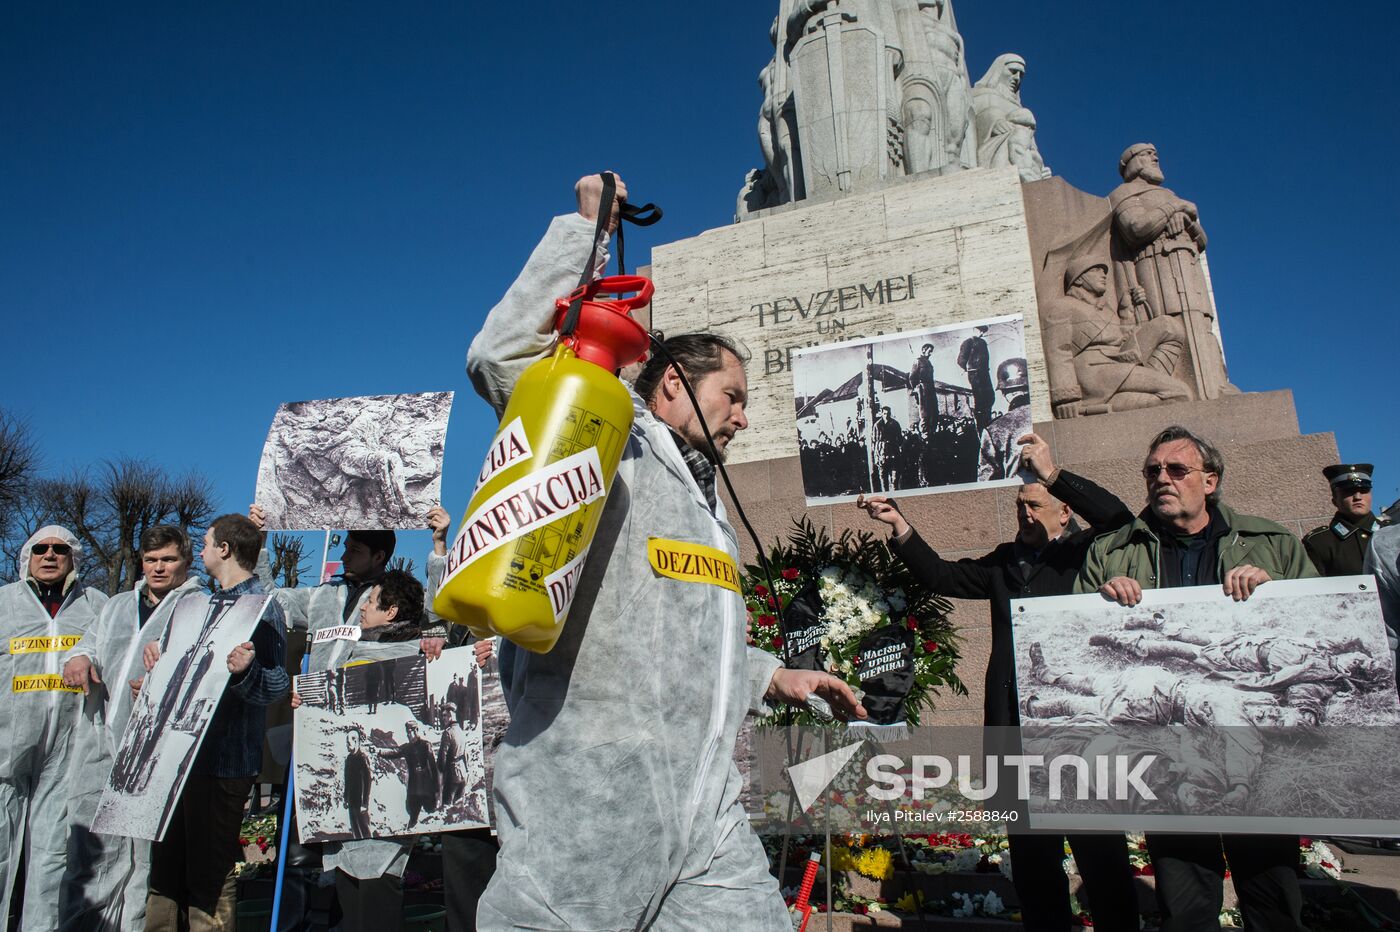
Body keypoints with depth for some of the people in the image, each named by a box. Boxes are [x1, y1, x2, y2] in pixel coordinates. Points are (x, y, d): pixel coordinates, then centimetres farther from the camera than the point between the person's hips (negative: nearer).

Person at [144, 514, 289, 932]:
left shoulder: (262, 606, -13)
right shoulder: (210, 603, 16)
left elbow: (277, 684, -20)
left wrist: (246, 671, -41)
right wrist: (157, 651, 5)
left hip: (222, 761, -9)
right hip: (182, 754, 9)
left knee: (208, 881, 0)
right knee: (165, 873, 18)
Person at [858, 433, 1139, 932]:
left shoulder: (1087, 553, 3)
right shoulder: (1006, 562, 18)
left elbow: (1119, 517, -15)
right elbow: (942, 576, 16)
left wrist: (1054, 474, -20)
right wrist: (899, 527, 8)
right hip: (1016, 728, 6)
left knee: (1101, 851, 1)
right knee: (1031, 857, 14)